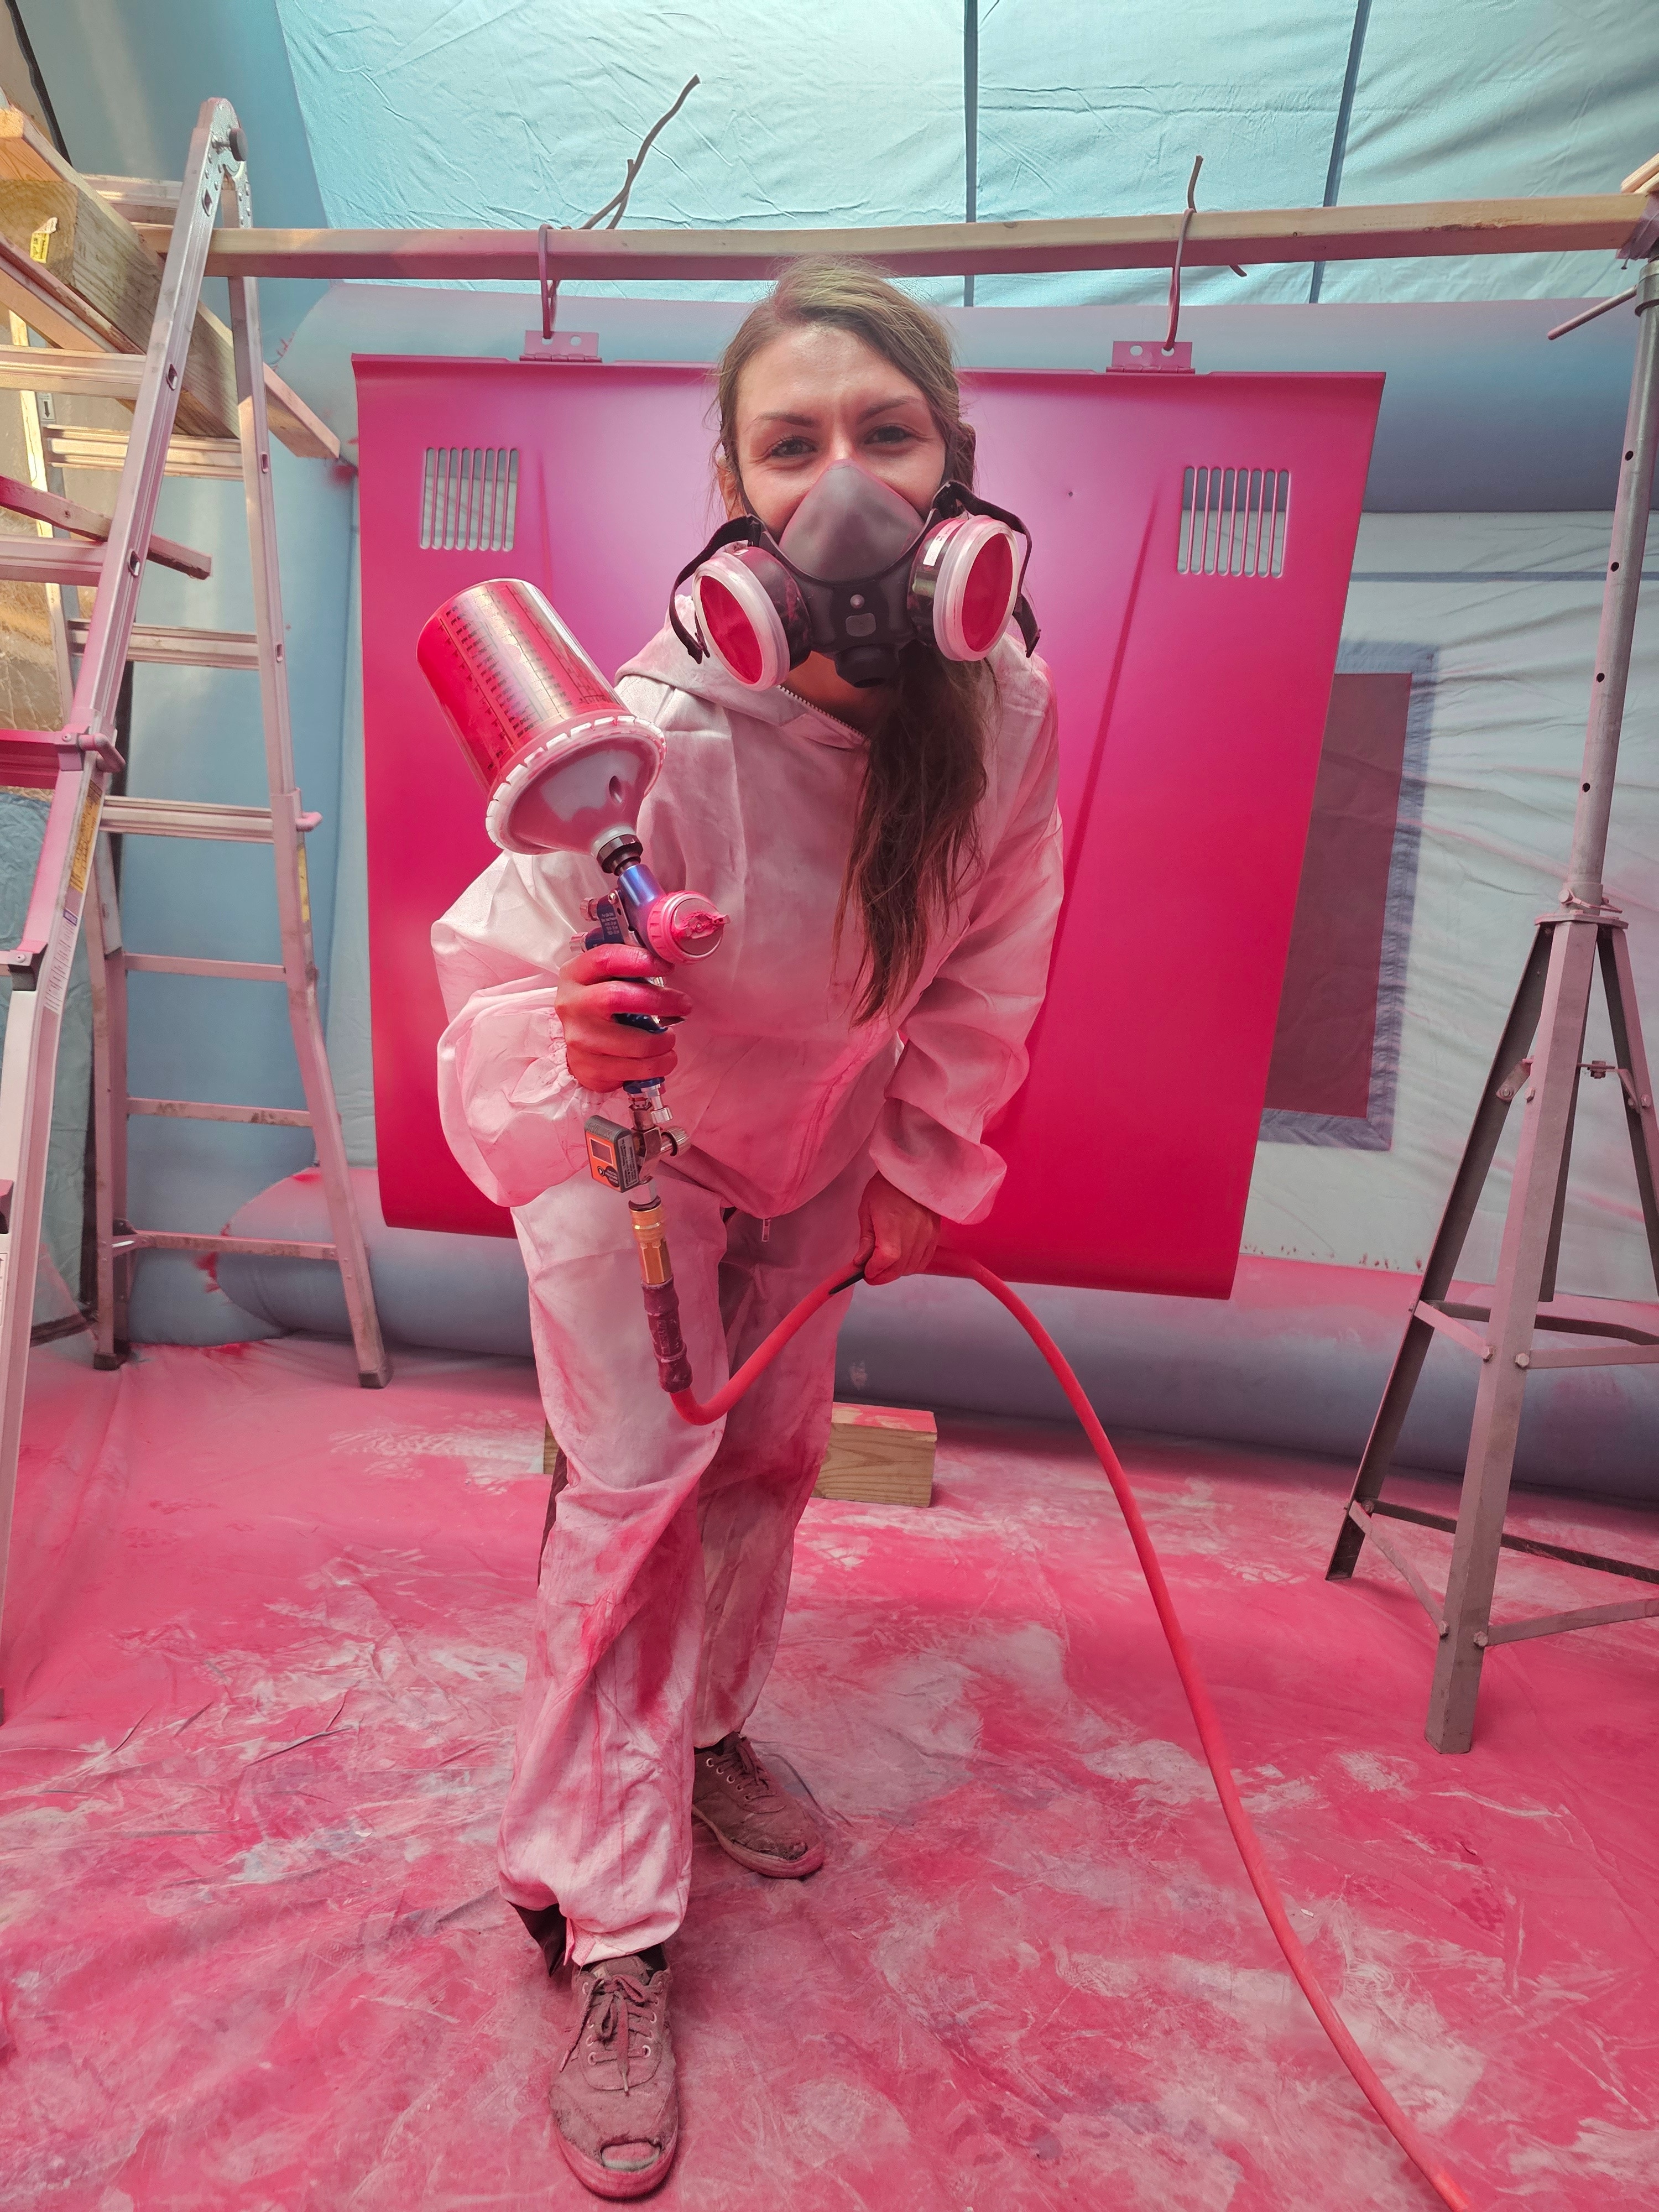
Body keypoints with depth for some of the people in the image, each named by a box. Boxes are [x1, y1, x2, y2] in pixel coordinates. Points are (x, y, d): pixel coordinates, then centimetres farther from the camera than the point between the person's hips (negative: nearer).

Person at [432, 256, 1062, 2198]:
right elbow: (497, 983, -34)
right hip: (627, 1145, -4)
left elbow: (988, 962, -8)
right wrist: (564, 1044, -57)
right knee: (636, 1486, -5)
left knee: (771, 1454, 16)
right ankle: (605, 1933, 14)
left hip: (823, 1142, 5)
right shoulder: (663, 728, -36)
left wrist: (922, 1170, -3)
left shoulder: (1003, 704, -22)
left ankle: (702, 1732, 43)